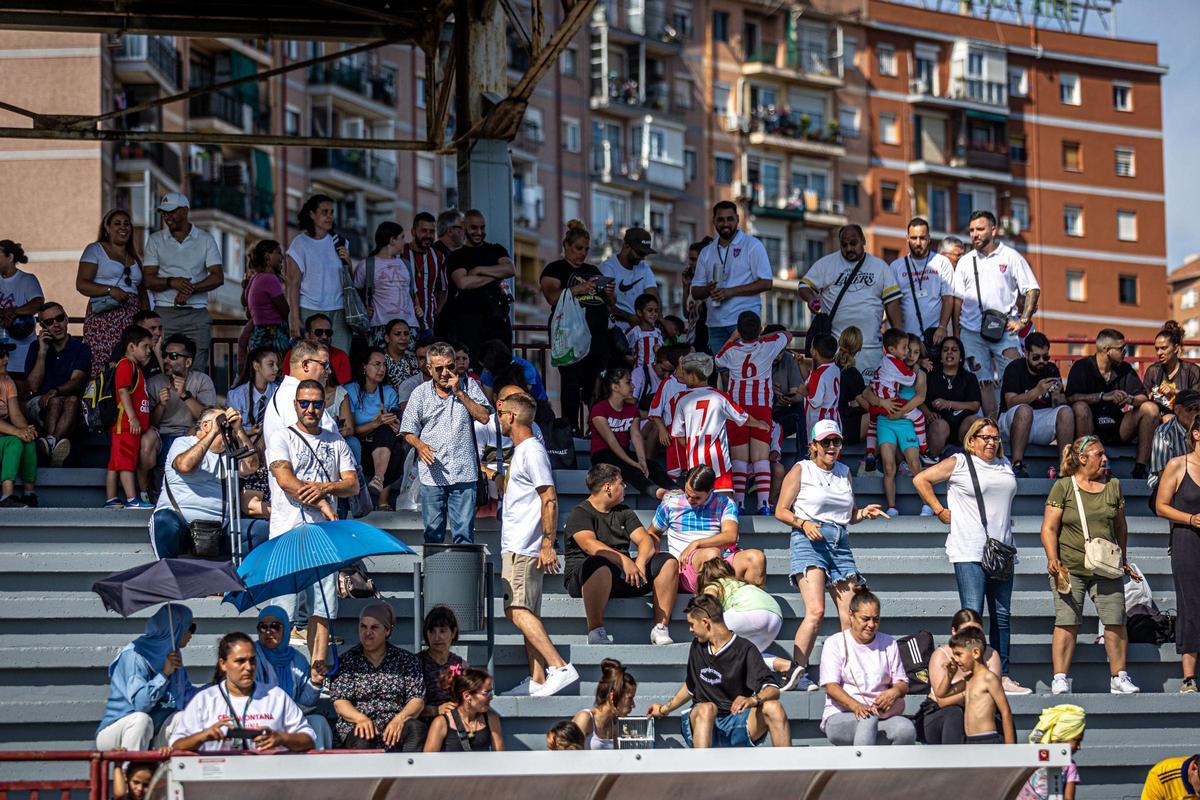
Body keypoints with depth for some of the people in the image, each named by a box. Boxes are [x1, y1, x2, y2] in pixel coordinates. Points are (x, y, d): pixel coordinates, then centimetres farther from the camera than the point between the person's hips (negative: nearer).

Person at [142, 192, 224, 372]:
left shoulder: (206, 239, 9)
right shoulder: (155, 240, 11)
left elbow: (218, 277, 0)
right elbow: (148, 280, 3)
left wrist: (191, 289, -14)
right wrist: (172, 282, -16)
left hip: (197, 313, 0)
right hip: (165, 312, 0)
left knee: (197, 369, -6)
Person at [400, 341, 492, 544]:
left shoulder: (468, 386, 7)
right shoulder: (420, 394, 8)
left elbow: (484, 417, -3)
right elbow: (408, 431, 9)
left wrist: (460, 393, -7)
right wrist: (419, 445, -12)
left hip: (463, 473, -1)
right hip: (432, 474, 1)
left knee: (464, 531, -2)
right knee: (433, 532, 4)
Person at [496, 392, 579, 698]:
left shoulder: (532, 451, -12)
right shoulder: (522, 451, 20)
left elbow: (550, 499, -18)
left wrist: (548, 544, -22)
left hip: (524, 548, -11)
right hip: (515, 547, 11)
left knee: (518, 610, -18)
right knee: (526, 613, 8)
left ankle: (559, 667, -23)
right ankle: (538, 679, 8)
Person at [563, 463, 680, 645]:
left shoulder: (624, 512, 21)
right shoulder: (580, 514, -1)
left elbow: (646, 540, 9)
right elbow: (589, 544, -20)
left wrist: (640, 563, -14)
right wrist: (624, 561, -31)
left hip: (624, 575, 7)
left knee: (668, 562, -8)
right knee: (600, 566, -41)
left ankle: (660, 628, -13)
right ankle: (595, 631, -34)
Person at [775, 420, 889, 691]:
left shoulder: (844, 472, 21)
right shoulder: (801, 470, 6)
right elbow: (781, 511, 3)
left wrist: (864, 513, 8)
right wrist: (803, 523, -14)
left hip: (840, 544, 6)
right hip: (809, 541, -6)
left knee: (850, 617, -3)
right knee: (816, 611, -21)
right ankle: (796, 674, -17)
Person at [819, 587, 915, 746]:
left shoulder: (888, 644, 18)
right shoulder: (835, 643, 7)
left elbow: (903, 684, 16)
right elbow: (831, 686, -5)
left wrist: (895, 692, -11)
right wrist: (856, 706, -26)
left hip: (881, 717, 4)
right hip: (840, 717, -3)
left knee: (907, 729, -31)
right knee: (868, 719, -39)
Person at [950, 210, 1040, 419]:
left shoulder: (1011, 257, 5)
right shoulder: (965, 262, 14)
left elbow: (1032, 290, 3)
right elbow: (957, 299, 14)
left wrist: (1023, 320, -7)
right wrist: (956, 332, 6)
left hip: (1004, 330, -3)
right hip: (972, 332, 3)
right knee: (983, 382, 0)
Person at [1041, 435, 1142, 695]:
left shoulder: (1113, 486, 12)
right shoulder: (1063, 487, 1)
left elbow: (1120, 527, 22)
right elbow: (1049, 528, -2)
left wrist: (1124, 561, 23)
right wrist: (1052, 558, -15)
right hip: (1070, 568, -3)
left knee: (1116, 622, -2)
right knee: (1067, 623, -7)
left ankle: (1119, 677, 7)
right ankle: (1060, 679, -3)